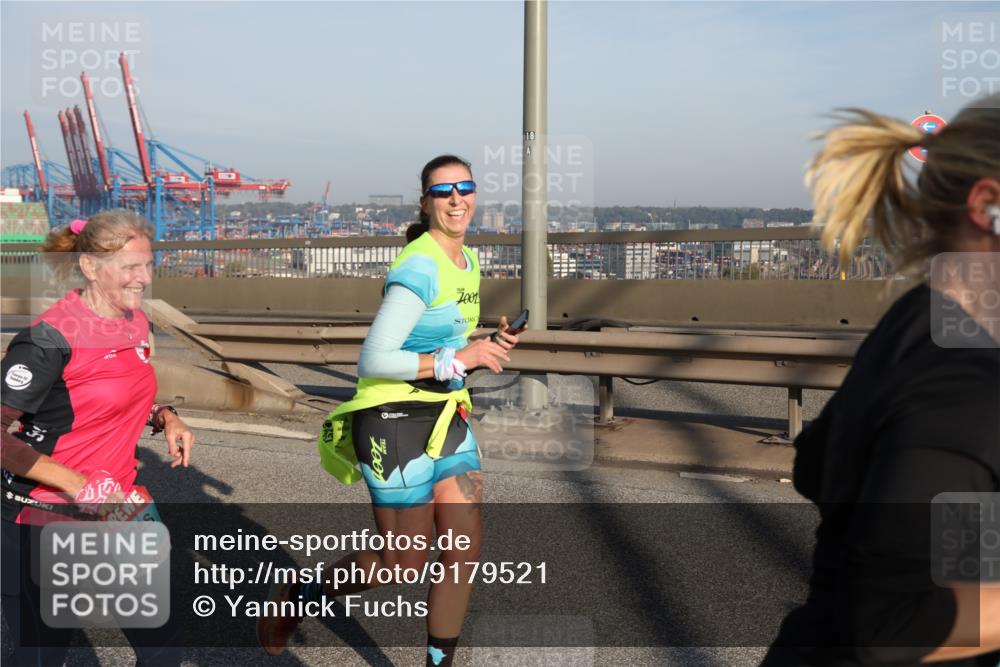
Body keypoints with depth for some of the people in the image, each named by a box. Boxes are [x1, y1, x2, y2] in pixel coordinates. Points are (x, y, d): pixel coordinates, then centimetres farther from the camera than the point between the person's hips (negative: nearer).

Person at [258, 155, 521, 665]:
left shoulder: (468, 262, 9)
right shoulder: (419, 267, -19)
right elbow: (373, 360, -23)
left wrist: (488, 346, 1)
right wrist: (457, 359, -22)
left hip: (446, 416, 8)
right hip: (395, 419, -8)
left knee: (465, 547, 5)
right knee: (405, 561, 5)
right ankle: (296, 599, 30)